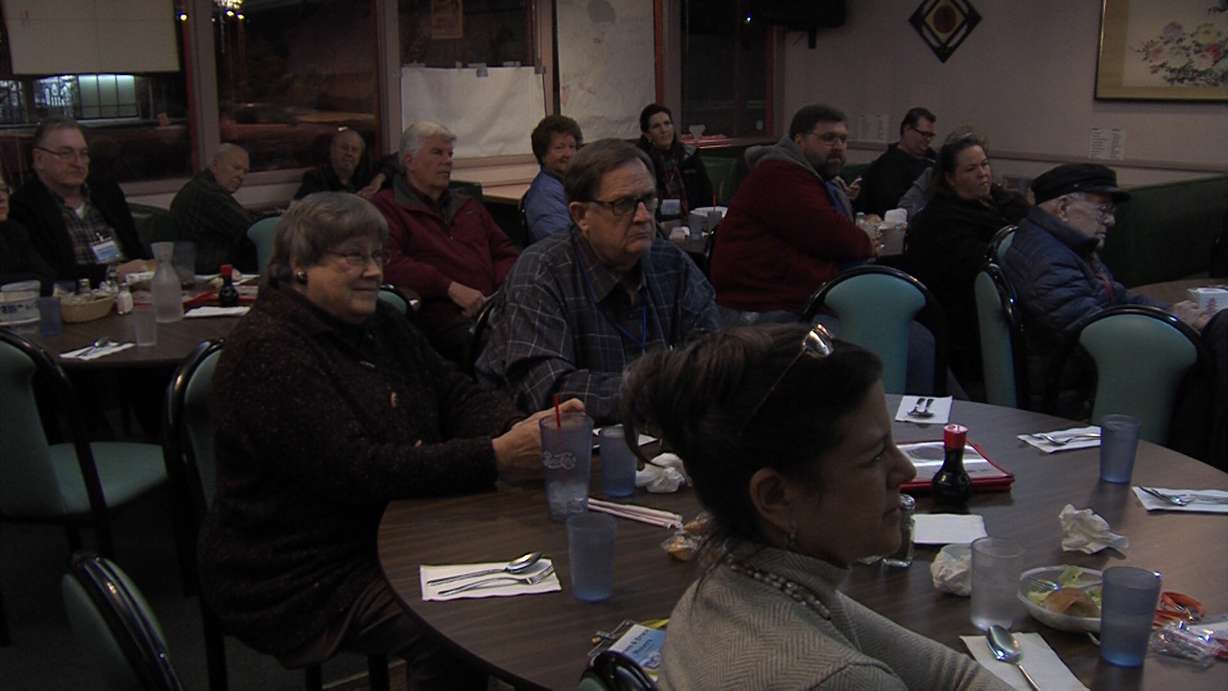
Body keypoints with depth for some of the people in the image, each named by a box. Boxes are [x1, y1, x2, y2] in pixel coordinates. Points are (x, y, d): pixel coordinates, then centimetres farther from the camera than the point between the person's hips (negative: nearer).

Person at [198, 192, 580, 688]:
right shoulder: (266, 353, -18)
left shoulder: (377, 323, 10)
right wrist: (495, 457, -30)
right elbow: (357, 471, -26)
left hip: (387, 532, 8)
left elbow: (456, 395, 7)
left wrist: (523, 427, -16)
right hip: (303, 577, -8)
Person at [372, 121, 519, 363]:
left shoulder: (469, 206, 31)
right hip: (447, 319, -6)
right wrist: (451, 288, -15)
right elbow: (390, 263, -8)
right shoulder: (386, 207, 8)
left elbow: (505, 253, 29)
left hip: (494, 308, 6)